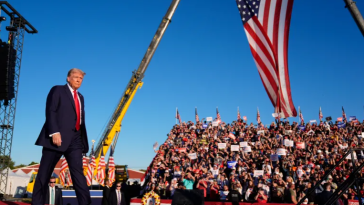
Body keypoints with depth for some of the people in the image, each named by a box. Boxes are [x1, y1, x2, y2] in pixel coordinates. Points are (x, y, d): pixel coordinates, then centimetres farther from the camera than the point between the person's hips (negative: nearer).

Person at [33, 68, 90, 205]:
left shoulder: (80, 97, 24)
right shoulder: (57, 90, 4)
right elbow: (50, 112, -8)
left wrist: (84, 140, 13)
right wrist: (54, 132, -20)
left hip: (75, 139, 5)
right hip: (58, 137, -5)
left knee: (78, 172, -2)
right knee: (44, 173, 0)